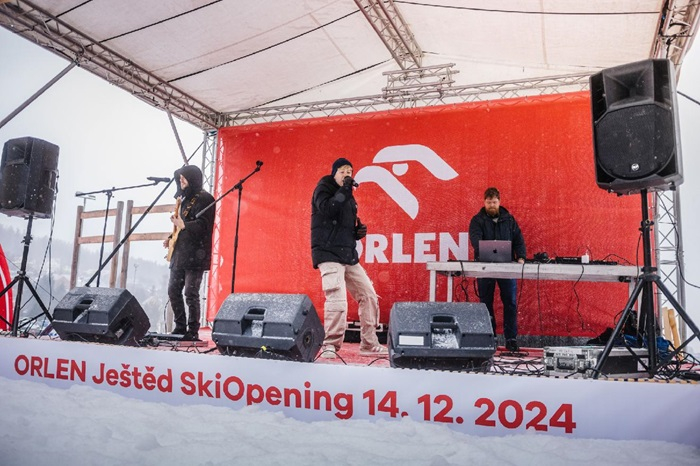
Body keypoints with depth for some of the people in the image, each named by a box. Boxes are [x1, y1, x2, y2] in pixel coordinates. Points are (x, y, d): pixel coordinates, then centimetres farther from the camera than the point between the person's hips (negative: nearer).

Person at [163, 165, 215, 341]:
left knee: (191, 294, -7)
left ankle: (193, 331, 2)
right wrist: (171, 238, 15)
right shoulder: (185, 199, 20)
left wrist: (183, 225, -30)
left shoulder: (204, 199, -8)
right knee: (173, 290, 10)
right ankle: (180, 327, 21)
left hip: (195, 256, -9)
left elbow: (203, 226, -18)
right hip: (180, 254, 9)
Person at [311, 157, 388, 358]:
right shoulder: (323, 189, 2)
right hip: (329, 253, -8)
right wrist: (344, 190, -14)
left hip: (349, 255, 8)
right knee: (337, 300, -21)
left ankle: (369, 345, 18)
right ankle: (330, 346, -7)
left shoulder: (349, 198, 22)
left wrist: (358, 231, 9)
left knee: (369, 297, 8)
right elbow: (327, 209, -20)